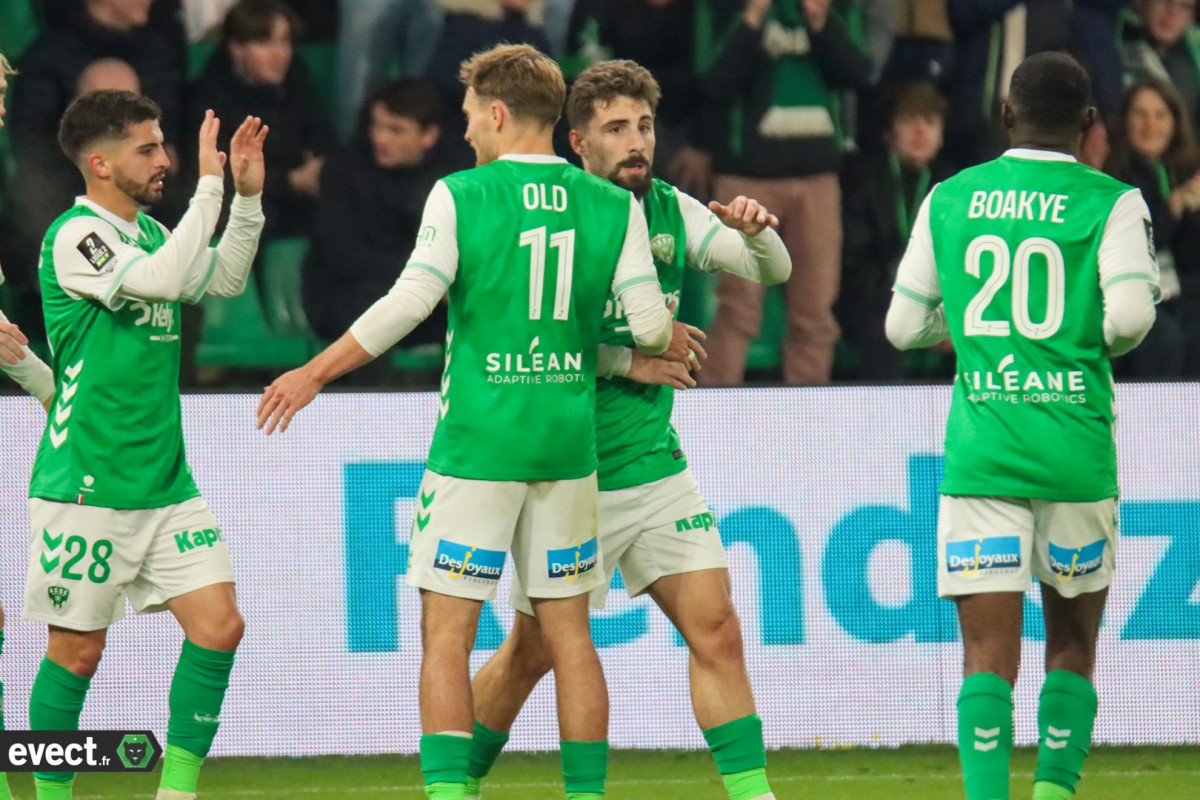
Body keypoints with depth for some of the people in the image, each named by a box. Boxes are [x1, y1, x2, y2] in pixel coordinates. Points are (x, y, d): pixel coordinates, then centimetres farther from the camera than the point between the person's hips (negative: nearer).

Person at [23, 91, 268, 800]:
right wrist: (209, 186, -22)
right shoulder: (75, 236, -13)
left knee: (219, 626, -2)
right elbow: (165, 279, -27)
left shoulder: (145, 231, 13)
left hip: (166, 483, 8)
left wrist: (248, 197, 13)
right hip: (87, 488, -8)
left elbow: (224, 280, 26)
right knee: (78, 649, 0)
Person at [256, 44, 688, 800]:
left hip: (477, 447, -3)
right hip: (568, 448, 3)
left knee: (447, 635, 0)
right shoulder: (614, 206, 2)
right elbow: (649, 324, -1)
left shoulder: (461, 197, -6)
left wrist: (314, 374, -3)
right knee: (569, 632, 11)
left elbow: (409, 303, -12)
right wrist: (670, 341, 23)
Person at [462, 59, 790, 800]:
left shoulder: (670, 211, 3)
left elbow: (771, 270, -1)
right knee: (532, 652, 5)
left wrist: (755, 228, -24)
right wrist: (626, 361, -18)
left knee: (717, 631, -4)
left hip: (657, 469, 5)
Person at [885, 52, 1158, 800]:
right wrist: (1098, 341, 8)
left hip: (980, 450, 1)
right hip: (1075, 450, -1)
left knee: (989, 656, -3)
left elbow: (905, 325, 12)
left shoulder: (949, 199, 8)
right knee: (1072, 643, 15)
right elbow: (1129, 313, -14)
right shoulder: (1110, 201, -1)